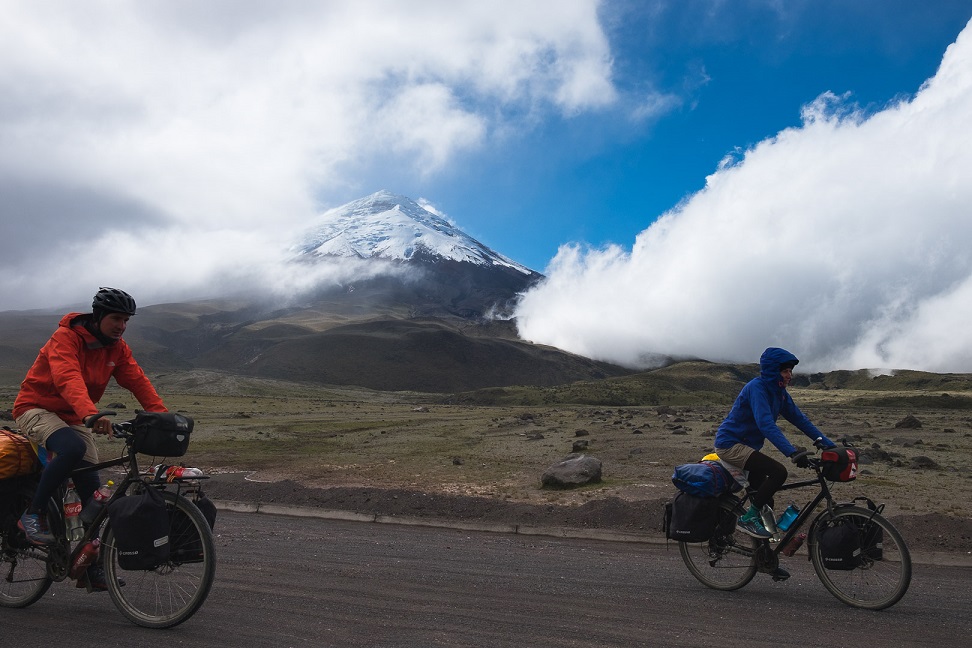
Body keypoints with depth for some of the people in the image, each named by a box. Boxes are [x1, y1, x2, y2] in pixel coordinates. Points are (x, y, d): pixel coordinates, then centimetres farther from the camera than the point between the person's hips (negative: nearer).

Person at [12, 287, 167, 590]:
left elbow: (138, 381, -8)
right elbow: (69, 379, -37)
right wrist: (90, 414, -53)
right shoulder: (65, 337, -20)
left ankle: (91, 566, 5)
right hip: (37, 408, -6)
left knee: (92, 489, -4)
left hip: (75, 419, 6)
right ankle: (33, 513, -16)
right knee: (73, 449, -37)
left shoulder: (117, 348, 0)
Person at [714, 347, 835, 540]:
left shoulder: (779, 392, 6)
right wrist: (792, 452, -43)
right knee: (779, 472, -24)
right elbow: (766, 424, -33)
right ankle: (748, 518, -15)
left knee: (766, 505, 10)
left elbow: (799, 419, 7)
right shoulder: (757, 387, -21)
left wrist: (829, 444, 0)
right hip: (730, 444, -9)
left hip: (745, 446, 10)